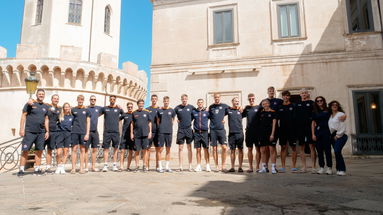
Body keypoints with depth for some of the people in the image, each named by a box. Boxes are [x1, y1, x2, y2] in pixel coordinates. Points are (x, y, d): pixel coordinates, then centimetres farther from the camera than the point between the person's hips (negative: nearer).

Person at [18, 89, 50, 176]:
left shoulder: (46, 107, 14)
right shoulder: (30, 104, 2)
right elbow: (23, 116, 0)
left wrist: (47, 131, 10)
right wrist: (22, 129, -7)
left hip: (41, 132, 4)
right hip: (29, 131, -4)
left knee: (39, 151, 4)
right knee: (25, 150, -3)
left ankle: (37, 169, 11)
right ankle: (21, 169, 3)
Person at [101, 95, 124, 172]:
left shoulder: (118, 109, 9)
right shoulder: (105, 108, 10)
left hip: (116, 132, 0)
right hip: (107, 131, 0)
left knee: (115, 148, 3)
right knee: (106, 148, -1)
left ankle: (114, 165, 11)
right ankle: (105, 165, 4)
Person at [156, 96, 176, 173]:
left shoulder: (172, 110, 9)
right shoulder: (159, 110, 7)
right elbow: (158, 121, 12)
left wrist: (169, 127, 9)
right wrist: (160, 128, 3)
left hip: (169, 132, 2)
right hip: (161, 132, -1)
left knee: (168, 150, 6)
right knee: (160, 149, -3)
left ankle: (167, 167, 15)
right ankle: (160, 167, 5)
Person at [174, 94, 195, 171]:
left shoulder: (191, 107, 5)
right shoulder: (177, 108, 5)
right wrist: (177, 119, 3)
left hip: (189, 129, 0)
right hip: (180, 130, 0)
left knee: (189, 148, 3)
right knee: (180, 148, 2)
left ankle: (190, 166, 10)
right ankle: (180, 166, 6)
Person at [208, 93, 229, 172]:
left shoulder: (224, 106, 7)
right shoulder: (211, 107, 11)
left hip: (221, 129, -1)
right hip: (213, 130, 1)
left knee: (224, 147, -9)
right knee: (214, 148, 3)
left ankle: (223, 166, 4)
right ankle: (217, 166, 12)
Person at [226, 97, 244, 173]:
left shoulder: (241, 110, 6)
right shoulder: (228, 110, 7)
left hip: (240, 133, 0)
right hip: (231, 133, 0)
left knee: (240, 150, 2)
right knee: (232, 150, 5)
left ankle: (240, 167, 9)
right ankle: (232, 167, 12)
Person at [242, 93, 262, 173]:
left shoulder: (259, 107, 3)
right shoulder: (246, 108, 11)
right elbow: (241, 116, 15)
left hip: (257, 131, -2)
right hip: (249, 131, 2)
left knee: (258, 149, 1)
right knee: (249, 149, 6)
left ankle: (257, 167, 9)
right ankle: (250, 167, 14)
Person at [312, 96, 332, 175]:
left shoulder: (328, 111, 6)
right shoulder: (315, 112, 11)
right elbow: (313, 123, 10)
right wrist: (313, 134, 3)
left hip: (326, 131, -2)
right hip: (318, 132, 2)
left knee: (327, 150, -3)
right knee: (319, 150, 3)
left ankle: (329, 167, 4)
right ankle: (321, 167, 10)